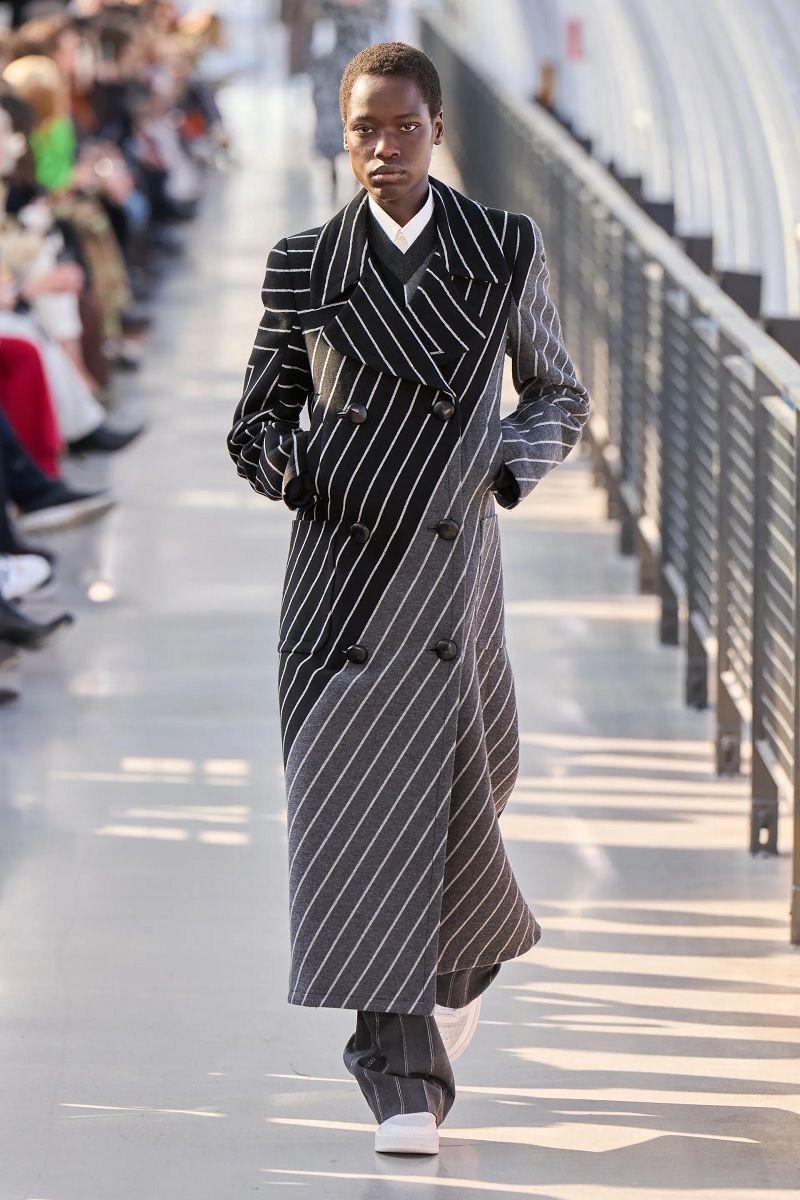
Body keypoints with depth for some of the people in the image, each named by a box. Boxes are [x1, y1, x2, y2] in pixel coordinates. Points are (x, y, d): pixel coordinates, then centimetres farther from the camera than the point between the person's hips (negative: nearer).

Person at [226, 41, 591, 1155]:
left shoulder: (506, 250, 5)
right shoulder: (305, 266, 6)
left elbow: (559, 396, 15)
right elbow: (260, 413, 13)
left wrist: (506, 465, -4)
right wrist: (279, 462, -9)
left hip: (450, 558, 0)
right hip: (337, 563, 0)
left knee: (449, 784, -4)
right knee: (363, 802, -7)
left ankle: (466, 957, 31)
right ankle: (405, 1085, -5)